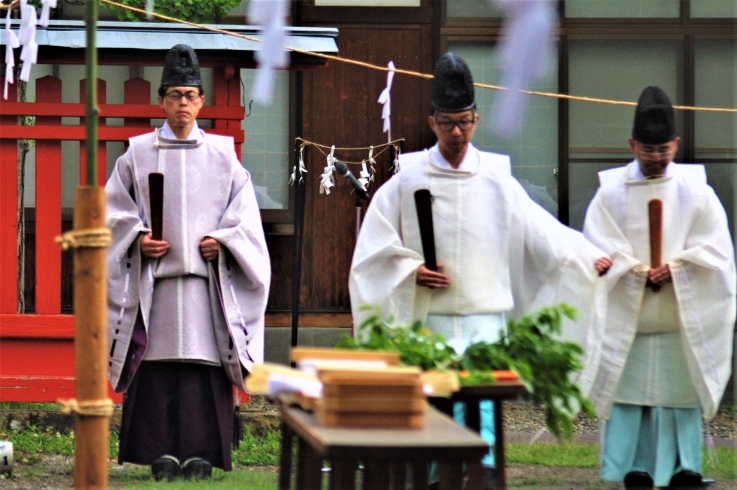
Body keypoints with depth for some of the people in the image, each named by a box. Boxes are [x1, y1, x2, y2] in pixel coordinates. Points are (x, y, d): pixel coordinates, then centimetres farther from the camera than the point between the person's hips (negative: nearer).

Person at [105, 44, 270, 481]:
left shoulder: (222, 154, 10)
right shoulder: (139, 154, 10)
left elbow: (244, 212, 10)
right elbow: (117, 210, 10)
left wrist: (223, 240, -5)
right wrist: (138, 237, -6)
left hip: (207, 278, 0)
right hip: (154, 279, 0)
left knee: (205, 360, -5)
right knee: (157, 365, -5)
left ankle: (201, 453, -4)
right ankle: (161, 453, -2)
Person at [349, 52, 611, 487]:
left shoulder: (495, 179, 5)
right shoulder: (409, 178, 4)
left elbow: (541, 230, 6)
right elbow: (376, 245, 6)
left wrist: (591, 258, 0)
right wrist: (412, 271, -8)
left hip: (485, 316, 0)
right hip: (429, 317, 0)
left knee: (481, 405, -7)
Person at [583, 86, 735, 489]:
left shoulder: (695, 190, 4)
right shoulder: (612, 191, 2)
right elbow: (599, 249, -3)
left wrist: (674, 268, -14)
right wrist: (639, 272, -16)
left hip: (682, 319, 1)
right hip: (627, 318, 0)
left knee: (681, 392, 0)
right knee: (630, 394, -2)